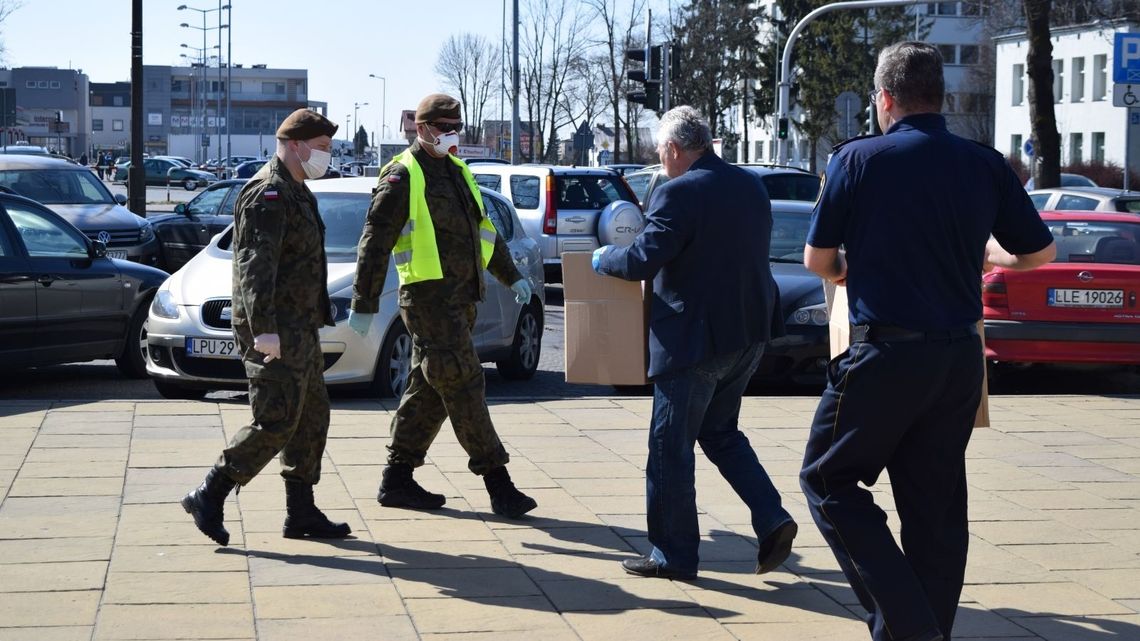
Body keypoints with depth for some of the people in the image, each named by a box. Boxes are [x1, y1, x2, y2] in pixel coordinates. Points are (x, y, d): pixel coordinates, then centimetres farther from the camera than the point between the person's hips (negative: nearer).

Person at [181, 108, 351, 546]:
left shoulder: (295, 193, 18)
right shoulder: (267, 196, -15)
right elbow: (255, 265, -24)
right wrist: (263, 328, -32)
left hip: (299, 328, 11)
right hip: (274, 332, -11)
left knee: (311, 418, 12)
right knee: (276, 422, -12)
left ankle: (301, 513, 17)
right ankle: (209, 497, -5)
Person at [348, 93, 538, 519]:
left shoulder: (457, 172, 18)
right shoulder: (402, 178, -8)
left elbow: (483, 229, 30)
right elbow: (375, 244, -10)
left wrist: (511, 276, 28)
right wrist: (364, 305, -12)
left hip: (460, 298, 9)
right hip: (428, 296, -9)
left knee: (429, 391, 11)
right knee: (462, 386, -9)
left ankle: (397, 481, 18)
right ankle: (499, 485, -9)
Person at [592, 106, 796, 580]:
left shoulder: (680, 193, -18)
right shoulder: (751, 186, 8)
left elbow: (643, 260, -22)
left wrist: (603, 258, -2)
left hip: (694, 340, -8)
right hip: (749, 335, 8)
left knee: (670, 445, 4)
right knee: (720, 431, 22)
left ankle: (673, 554, 11)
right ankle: (771, 520, 9)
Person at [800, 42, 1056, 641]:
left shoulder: (858, 159, -8)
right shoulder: (986, 165, 3)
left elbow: (817, 258, -1)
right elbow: (1038, 252, 13)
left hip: (886, 354, -5)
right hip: (960, 357, 5)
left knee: (829, 479, 8)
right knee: (936, 503, 13)